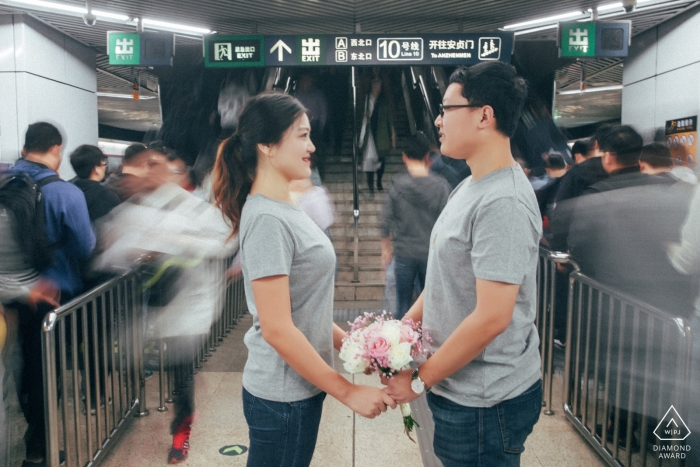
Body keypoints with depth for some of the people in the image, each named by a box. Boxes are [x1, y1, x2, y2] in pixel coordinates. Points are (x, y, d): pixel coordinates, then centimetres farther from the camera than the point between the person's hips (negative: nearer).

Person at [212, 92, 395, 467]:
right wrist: (348, 392, -19)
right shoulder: (266, 219, -22)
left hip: (300, 387, 9)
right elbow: (277, 328, -24)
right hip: (282, 395, -9)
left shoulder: (283, 209, 6)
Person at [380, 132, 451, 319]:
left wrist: (386, 248, 12)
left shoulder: (397, 186, -7)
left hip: (404, 254, 0)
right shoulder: (441, 186, -9)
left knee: (403, 301, 11)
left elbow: (387, 220, -2)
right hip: (432, 254, 0)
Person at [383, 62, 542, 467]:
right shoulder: (470, 187, 7)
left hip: (485, 402, -9)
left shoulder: (502, 203, -23)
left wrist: (419, 380, -17)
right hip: (461, 388, 9)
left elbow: (491, 318, -26)